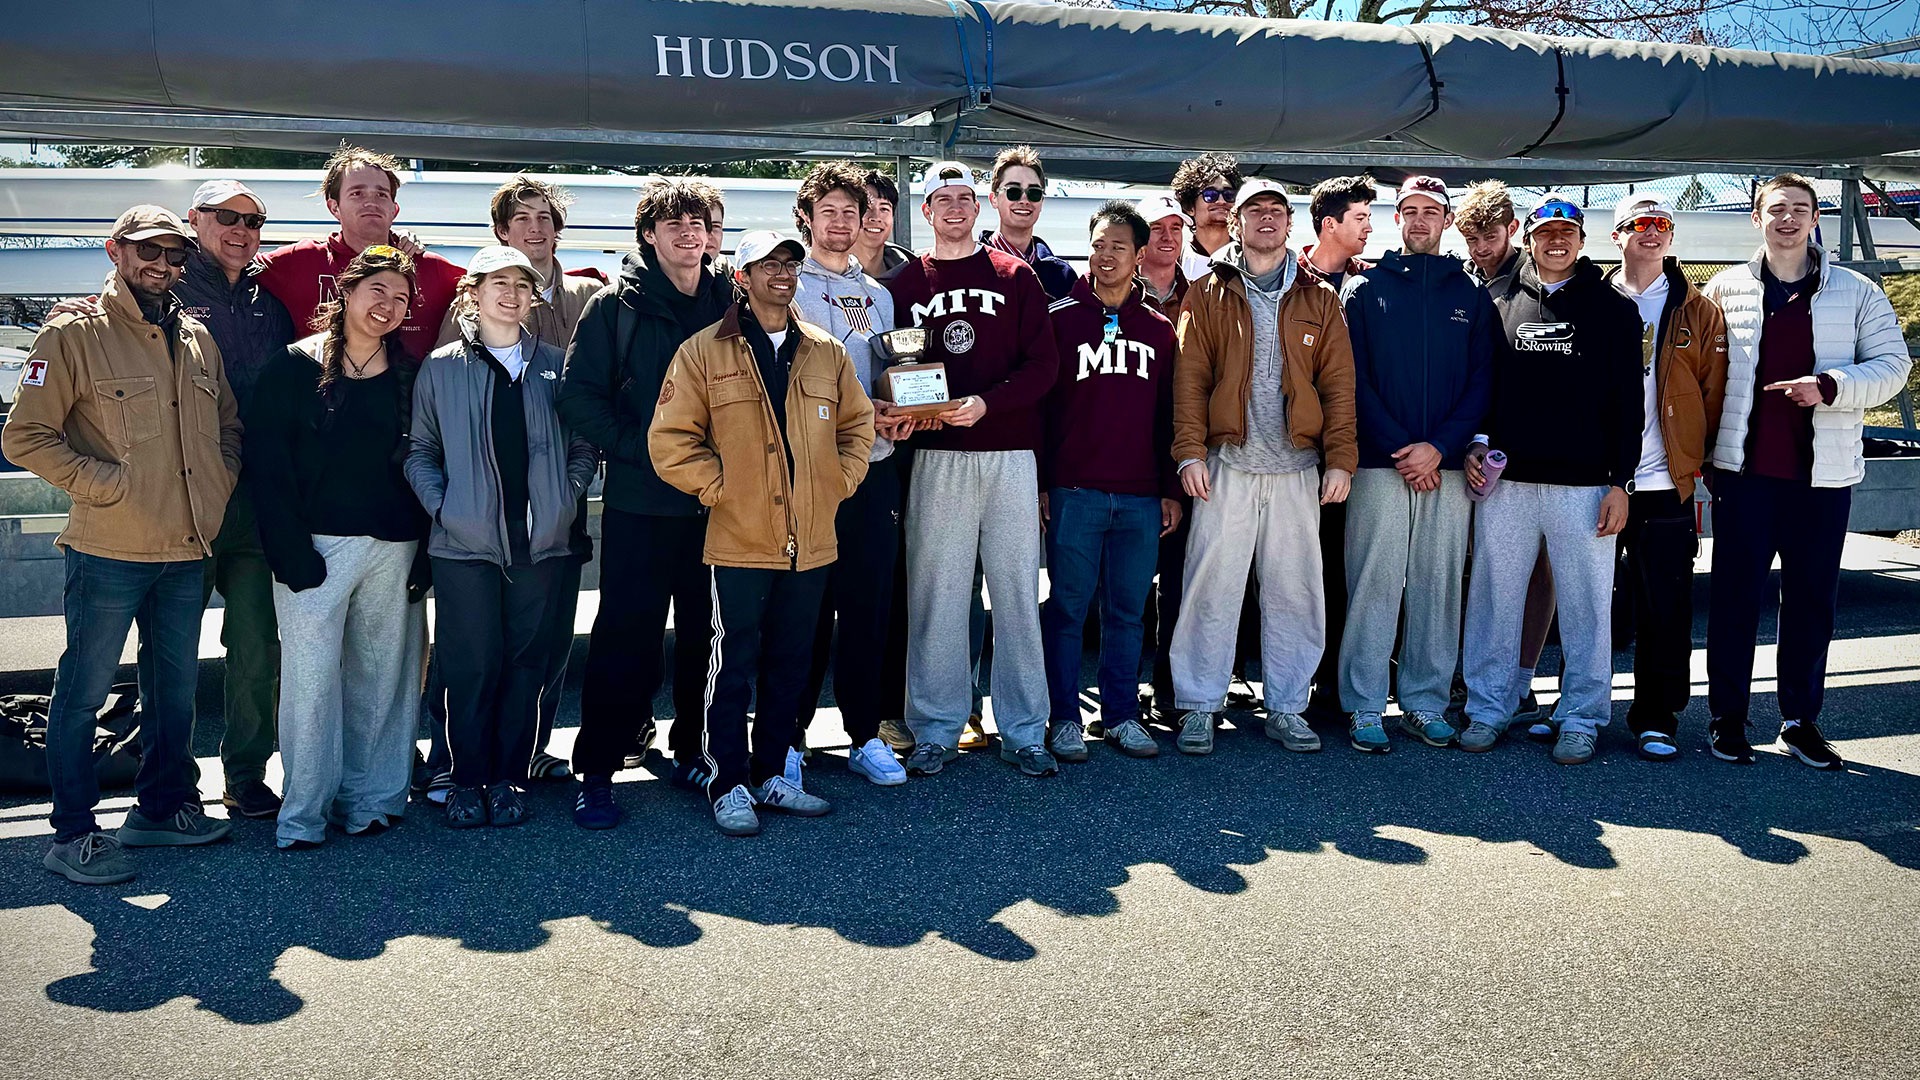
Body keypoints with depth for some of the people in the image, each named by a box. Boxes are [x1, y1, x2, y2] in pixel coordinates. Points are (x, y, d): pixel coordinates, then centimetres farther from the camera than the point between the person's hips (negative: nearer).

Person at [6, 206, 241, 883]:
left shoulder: (200, 341, 11)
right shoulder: (75, 337, -5)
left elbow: (230, 426, 21)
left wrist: (222, 486, 5)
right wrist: (103, 483, -15)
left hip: (189, 550, 6)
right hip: (109, 550, -6)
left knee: (176, 689, 16)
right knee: (83, 692, 2)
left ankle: (161, 808, 31)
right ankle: (73, 835, 12)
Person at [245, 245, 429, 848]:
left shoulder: (409, 376, 9)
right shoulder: (295, 368, 0)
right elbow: (266, 463, -4)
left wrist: (424, 551, 0)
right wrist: (292, 550, -12)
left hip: (394, 547, 3)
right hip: (316, 543, -3)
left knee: (381, 674, 7)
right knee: (312, 672, -3)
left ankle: (370, 798, 19)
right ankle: (305, 812, 7)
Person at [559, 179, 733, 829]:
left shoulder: (730, 305, 9)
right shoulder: (616, 306, -1)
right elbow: (579, 396, -6)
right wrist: (638, 448, -15)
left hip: (716, 500, 4)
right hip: (639, 501, -3)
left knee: (703, 634, 11)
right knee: (625, 636, -1)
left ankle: (692, 752, 25)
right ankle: (597, 770, 9)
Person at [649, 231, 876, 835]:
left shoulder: (827, 353, 11)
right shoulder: (704, 352, -2)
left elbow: (857, 424, 19)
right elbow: (670, 439, -5)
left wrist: (839, 481, 6)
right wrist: (718, 487, -9)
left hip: (811, 543, 4)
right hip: (740, 542, -4)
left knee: (790, 667, 13)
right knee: (733, 667, 2)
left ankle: (772, 775, 26)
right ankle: (729, 786, 13)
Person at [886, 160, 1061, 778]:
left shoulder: (1016, 277, 8)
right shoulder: (905, 284, 10)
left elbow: (1042, 364, 0)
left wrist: (986, 402, -14)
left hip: (1010, 454, 0)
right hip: (937, 457, 1)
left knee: (1017, 589, 3)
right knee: (935, 592, 2)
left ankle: (1023, 732, 12)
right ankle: (937, 730, 13)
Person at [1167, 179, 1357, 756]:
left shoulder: (1319, 299, 11)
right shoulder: (1209, 294, 7)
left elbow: (1338, 383, 7)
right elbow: (1190, 377, 0)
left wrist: (1340, 460, -1)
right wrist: (1190, 452, -10)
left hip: (1297, 469, 2)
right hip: (1227, 465, -2)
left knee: (1295, 592, 5)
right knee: (1212, 588, -2)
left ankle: (1286, 708, 16)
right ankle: (1200, 708, 8)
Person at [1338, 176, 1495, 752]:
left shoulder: (1471, 296, 11)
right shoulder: (1365, 289, 6)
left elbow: (1483, 381, 4)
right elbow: (1354, 378, -1)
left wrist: (1440, 446, -10)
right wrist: (1398, 449, -11)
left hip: (1447, 466, 2)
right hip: (1380, 465, -2)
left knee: (1439, 589, 6)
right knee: (1374, 586, -3)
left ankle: (1425, 704, 15)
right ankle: (1365, 708, 3)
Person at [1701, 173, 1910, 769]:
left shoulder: (1857, 292, 7)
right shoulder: (1725, 289, 6)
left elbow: (1892, 363, 3)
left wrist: (1829, 386, -15)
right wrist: (1702, 454, 2)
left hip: (1823, 474, 1)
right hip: (1744, 471, -1)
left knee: (1813, 600, 8)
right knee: (1736, 595, 2)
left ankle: (1801, 720, 19)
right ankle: (1728, 717, 12)